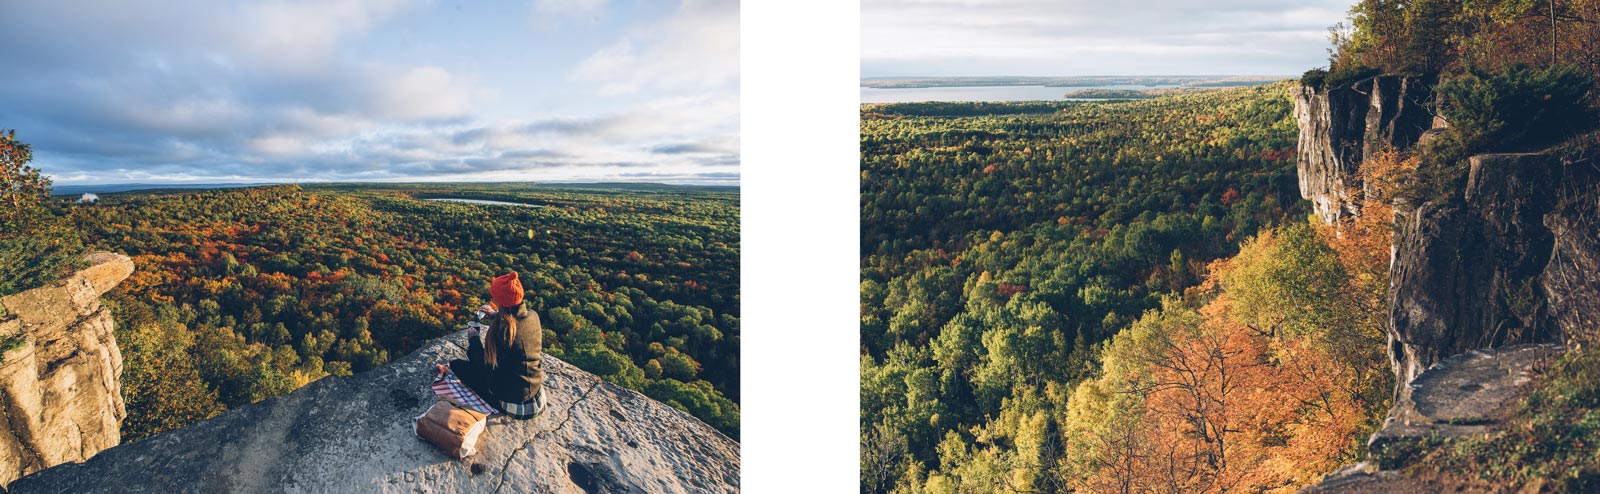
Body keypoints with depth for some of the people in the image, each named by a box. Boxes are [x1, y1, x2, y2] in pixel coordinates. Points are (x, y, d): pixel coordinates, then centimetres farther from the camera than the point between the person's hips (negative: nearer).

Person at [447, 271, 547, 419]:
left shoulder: (501, 329, -30)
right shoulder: (533, 316, -10)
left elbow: (485, 364, -17)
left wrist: (473, 337, -4)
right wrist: (495, 315, 16)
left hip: (513, 399, -8)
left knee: (456, 365, 5)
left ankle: (496, 403, 0)